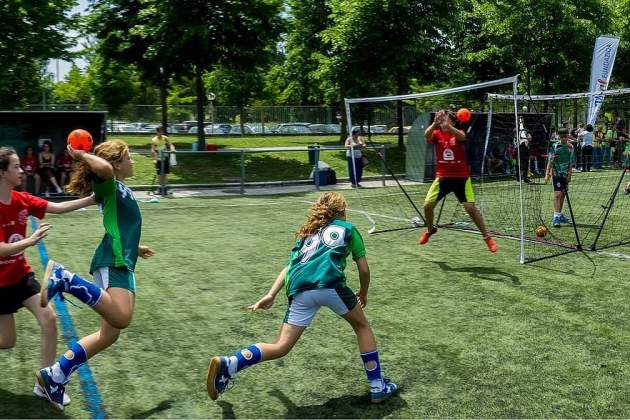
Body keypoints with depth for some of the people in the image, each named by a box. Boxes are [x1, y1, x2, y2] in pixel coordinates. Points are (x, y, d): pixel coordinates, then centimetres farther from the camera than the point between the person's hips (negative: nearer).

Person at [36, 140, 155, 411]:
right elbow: (104, 168, -32)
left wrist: (134, 248, 52)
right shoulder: (109, 185, -5)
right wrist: (81, 155, -14)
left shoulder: (121, 190, 24)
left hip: (121, 263, 10)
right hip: (113, 262, -10)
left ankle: (54, 378, 14)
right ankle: (63, 278, -21)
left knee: (109, 333, 9)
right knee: (120, 318, -32)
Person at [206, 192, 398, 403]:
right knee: (362, 326, 21)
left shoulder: (306, 233, 34)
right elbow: (364, 269, 23)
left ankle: (228, 365, -12)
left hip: (299, 290, 4)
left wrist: (271, 295, 18)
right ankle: (378, 387, 20)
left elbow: (289, 267, 23)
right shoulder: (347, 228, 24)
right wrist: (363, 294, 40)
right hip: (329, 283, -3)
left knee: (281, 347, 5)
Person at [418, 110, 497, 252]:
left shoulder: (458, 133, -6)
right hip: (442, 177, 2)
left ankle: (487, 237, 7)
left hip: (461, 177, -2)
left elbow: (462, 137, -33)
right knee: (428, 205, -4)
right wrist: (435, 123, -44)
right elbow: (426, 135, -25)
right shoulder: (436, 134, -1)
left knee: (471, 208, -9)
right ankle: (430, 229, 26)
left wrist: (448, 126, -51)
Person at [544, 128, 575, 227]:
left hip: (565, 174, 5)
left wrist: (569, 174, 7)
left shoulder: (571, 147, 5)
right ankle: (556, 217, -16)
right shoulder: (555, 147, -7)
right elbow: (550, 161, -8)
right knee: (557, 194, -13)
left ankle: (559, 215, 25)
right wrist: (547, 174, -13)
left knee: (563, 195, 12)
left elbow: (571, 162, 10)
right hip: (556, 173, -5)